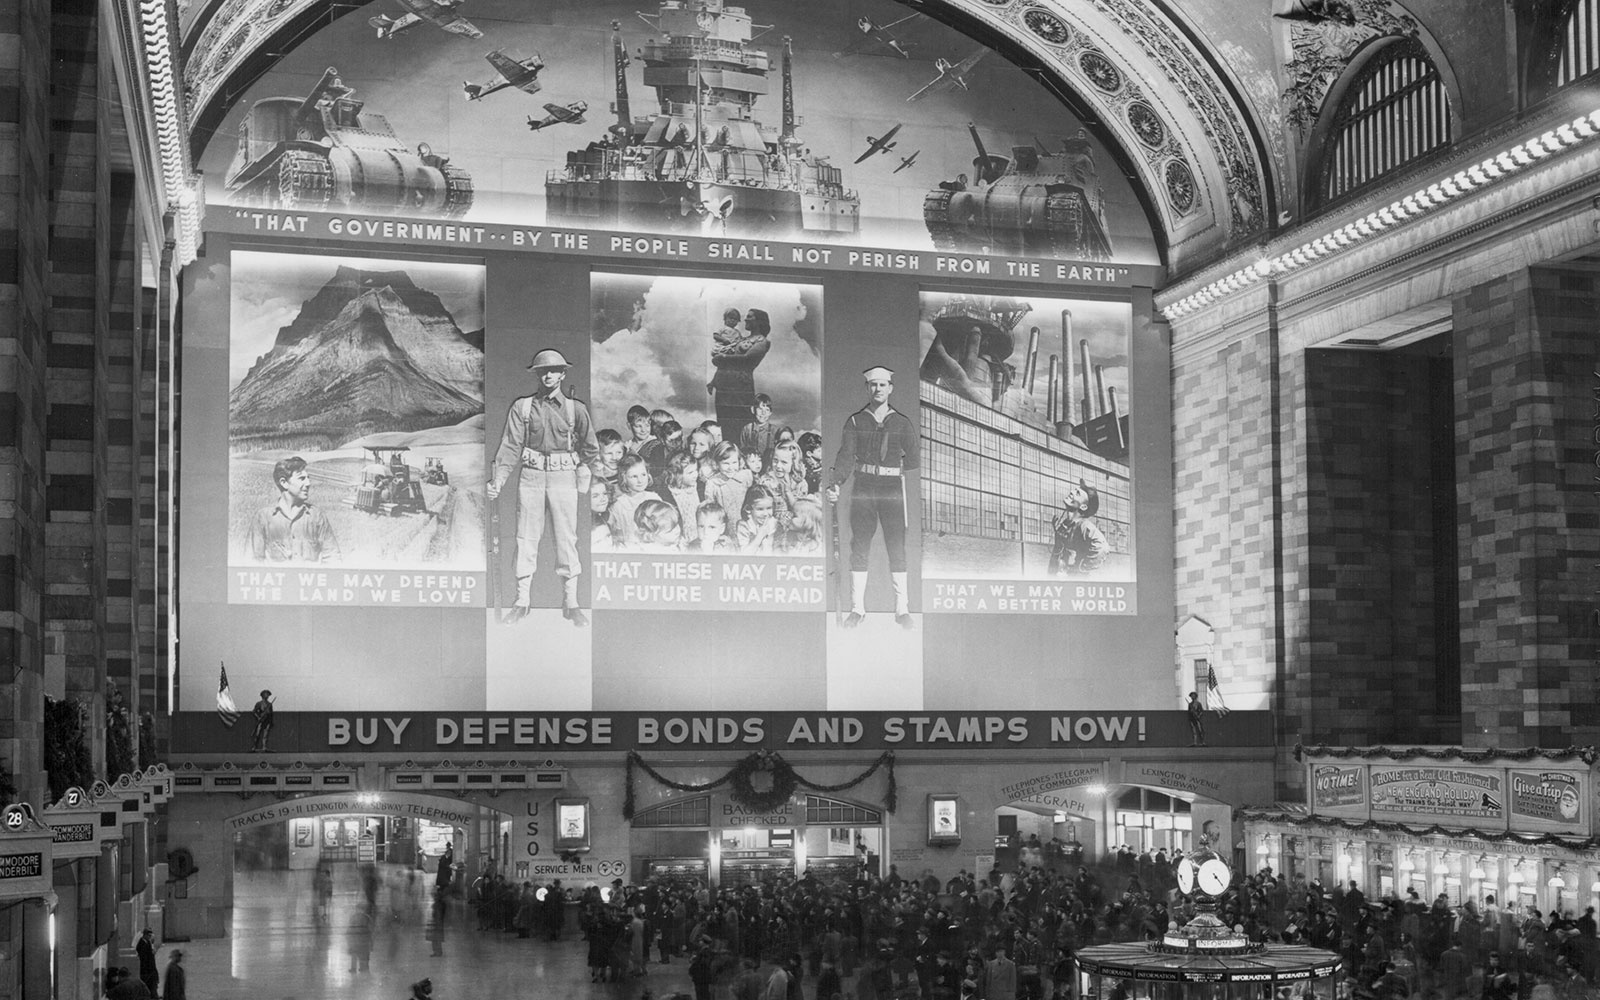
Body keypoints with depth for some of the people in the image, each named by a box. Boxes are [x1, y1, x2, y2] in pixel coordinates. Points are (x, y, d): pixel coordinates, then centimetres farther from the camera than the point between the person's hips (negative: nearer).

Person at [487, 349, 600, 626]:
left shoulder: (575, 409, 5)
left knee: (567, 539, 0)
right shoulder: (522, 407, 4)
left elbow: (590, 448, 13)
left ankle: (571, 603, 5)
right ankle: (523, 601, 10)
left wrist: (592, 479, 8)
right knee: (526, 539, 2)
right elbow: (511, 446, 0)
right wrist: (497, 481, -9)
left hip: (564, 478, 0)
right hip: (531, 476, 0)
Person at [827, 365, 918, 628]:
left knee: (897, 549, -2)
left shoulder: (903, 423, 7)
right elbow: (846, 456, -3)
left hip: (893, 488, -1)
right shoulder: (854, 422, 7)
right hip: (863, 489, 1)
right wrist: (835, 484, -17)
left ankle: (902, 609, 2)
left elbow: (913, 461, 9)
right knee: (859, 548, 1)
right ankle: (857, 608, 6)